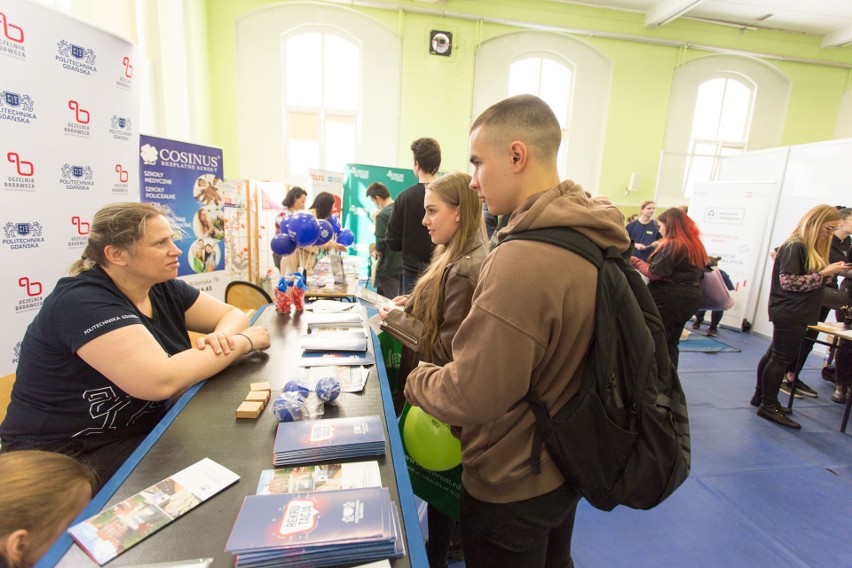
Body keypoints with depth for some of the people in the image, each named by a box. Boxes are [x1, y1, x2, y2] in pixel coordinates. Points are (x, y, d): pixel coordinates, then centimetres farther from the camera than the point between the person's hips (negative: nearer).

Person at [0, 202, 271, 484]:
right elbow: (161, 381, -34)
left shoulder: (163, 289, 1)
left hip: (149, 428, 7)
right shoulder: (83, 303, -23)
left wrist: (221, 337, -20)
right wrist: (242, 342, -23)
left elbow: (232, 314, 4)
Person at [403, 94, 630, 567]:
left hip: (511, 486, -8)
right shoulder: (592, 240, -4)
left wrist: (417, 380, -8)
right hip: (565, 466, 8)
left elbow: (471, 397, -28)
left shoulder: (520, 261, -33)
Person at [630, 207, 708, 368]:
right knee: (671, 343, 16)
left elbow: (654, 273, -19)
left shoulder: (671, 245, -16)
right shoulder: (696, 245, 13)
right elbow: (697, 273, 19)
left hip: (668, 299, -9)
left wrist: (635, 261, -5)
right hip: (690, 298, 9)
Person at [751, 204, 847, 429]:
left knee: (775, 354, 16)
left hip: (796, 313, 10)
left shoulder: (811, 248, 13)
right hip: (789, 313, -10)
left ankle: (761, 396, 28)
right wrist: (824, 273, -18)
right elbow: (789, 281, -21)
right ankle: (768, 406, 6)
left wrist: (831, 271, 2)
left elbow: (812, 279, 18)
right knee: (781, 358, -3)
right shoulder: (794, 246, -16)